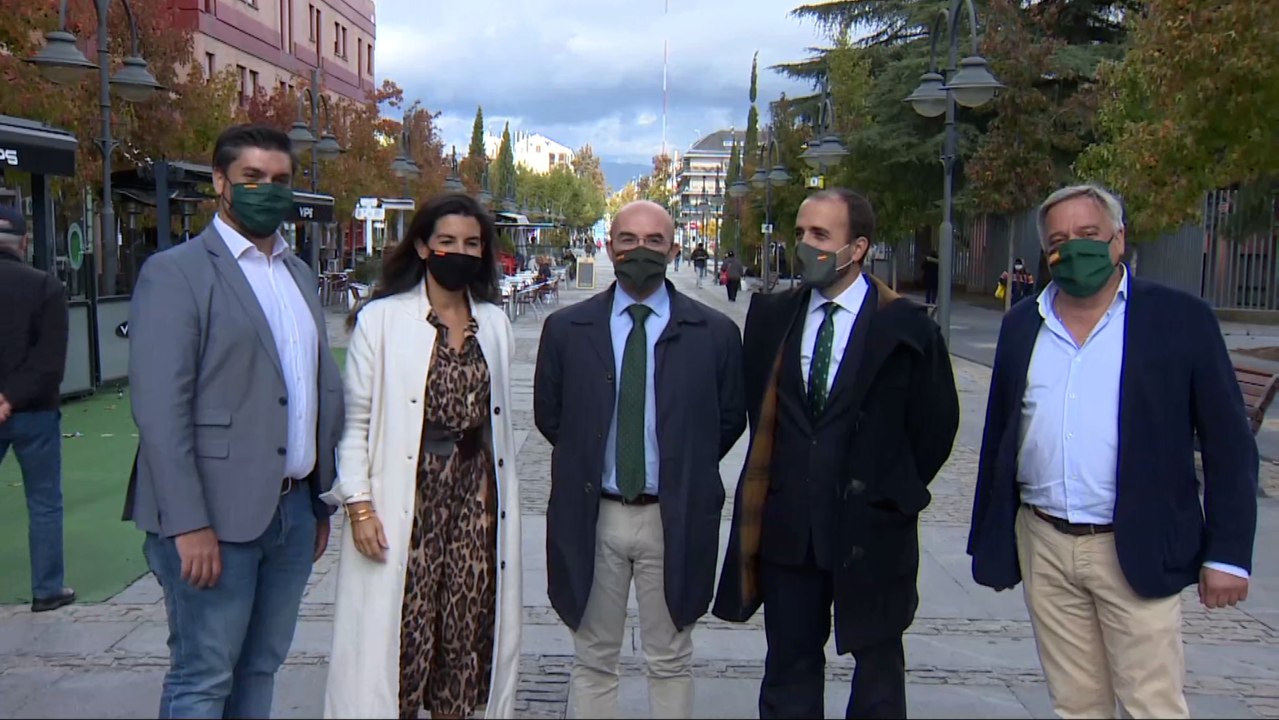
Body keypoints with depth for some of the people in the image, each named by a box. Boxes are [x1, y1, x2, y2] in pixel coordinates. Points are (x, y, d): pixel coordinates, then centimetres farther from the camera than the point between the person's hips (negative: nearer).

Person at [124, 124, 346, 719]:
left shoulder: (300, 274, 15)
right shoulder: (175, 272, -7)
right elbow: (159, 408, -14)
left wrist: (322, 500, 13)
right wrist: (189, 525, -18)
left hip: (294, 509, 7)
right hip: (217, 516, -6)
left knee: (260, 669, 15)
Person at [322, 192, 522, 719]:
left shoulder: (494, 322, 9)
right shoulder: (380, 319, -4)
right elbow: (354, 420, -3)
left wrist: (504, 503, 12)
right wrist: (359, 505, -10)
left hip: (475, 497, 4)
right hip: (404, 501, -4)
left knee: (465, 628, 9)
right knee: (399, 632, 0)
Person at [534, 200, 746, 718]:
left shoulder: (715, 333, -3)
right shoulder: (565, 329, 0)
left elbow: (730, 419, 6)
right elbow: (548, 414, 9)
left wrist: (686, 470, 2)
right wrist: (587, 462, 5)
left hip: (675, 519, -1)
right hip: (591, 518, 1)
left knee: (671, 663, 14)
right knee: (593, 662, 15)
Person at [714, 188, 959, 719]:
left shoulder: (905, 325, -9)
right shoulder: (771, 315, 2)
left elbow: (935, 422, -1)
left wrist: (897, 491, 2)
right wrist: (782, 473, 8)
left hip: (872, 526, -3)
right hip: (787, 524, 3)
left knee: (878, 660, 16)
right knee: (790, 665, 15)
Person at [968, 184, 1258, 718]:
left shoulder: (1181, 318, -3)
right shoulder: (1022, 325, 8)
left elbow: (1230, 446, -2)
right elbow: (997, 437, 12)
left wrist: (1227, 553, -7)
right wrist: (987, 540, 11)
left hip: (1137, 552, -3)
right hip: (1043, 547, 4)